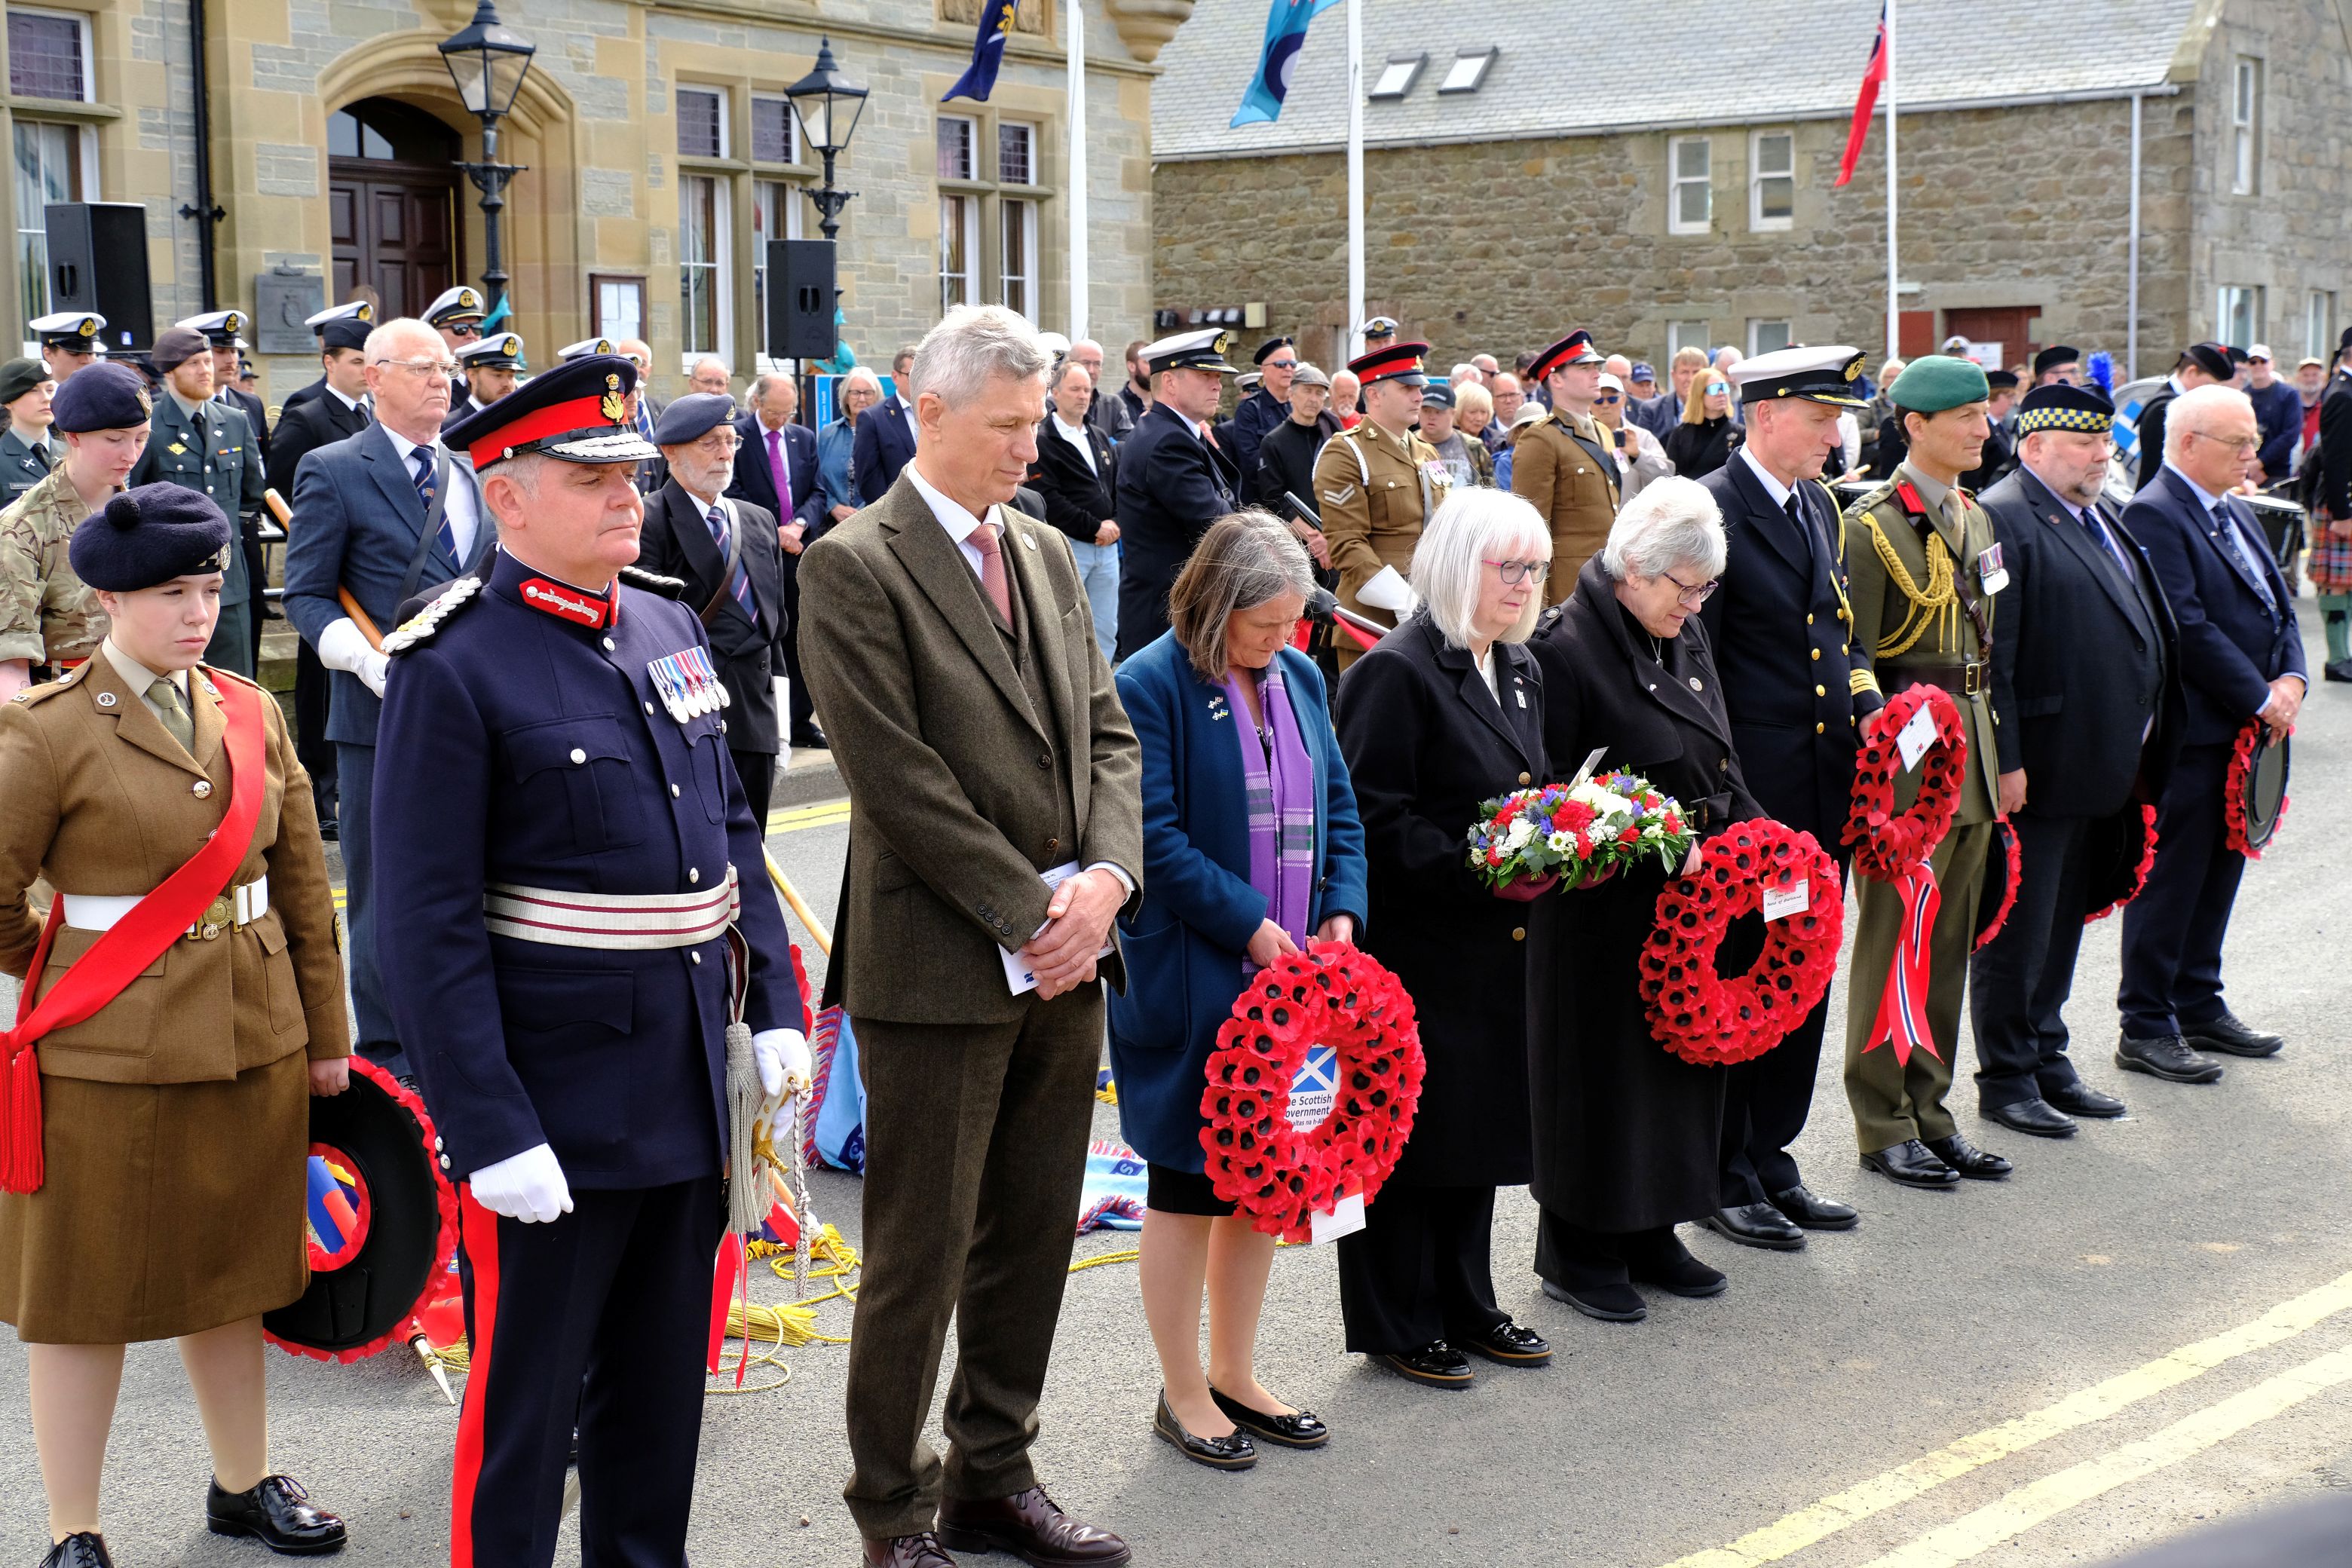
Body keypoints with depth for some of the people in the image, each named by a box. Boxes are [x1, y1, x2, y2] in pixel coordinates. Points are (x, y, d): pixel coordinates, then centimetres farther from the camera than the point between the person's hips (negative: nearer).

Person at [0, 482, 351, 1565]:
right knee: (88, 1295, 6)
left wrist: (325, 1033, 12)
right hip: (109, 1052, -5)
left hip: (256, 1039, 5)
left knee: (230, 1273, 18)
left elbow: (304, 887, 10)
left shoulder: (252, 715, 5)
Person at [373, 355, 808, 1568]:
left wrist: (775, 1003, 9)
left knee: (663, 1383, 19)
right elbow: (429, 929, -17)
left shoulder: (668, 628, 9)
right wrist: (490, 1134, -19)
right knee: (524, 1402, 6)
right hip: (551, 1108, -7)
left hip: (689, 1091, 7)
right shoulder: (453, 668, -14)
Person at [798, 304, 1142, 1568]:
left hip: (1062, 958, 7)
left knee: (1032, 1239, 14)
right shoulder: (857, 566, -9)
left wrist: (1106, 875, -5)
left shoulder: (1045, 554, 14)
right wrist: (1027, 909, -14)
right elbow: (896, 774, -15)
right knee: (920, 1256, 2)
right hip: (940, 967, -7)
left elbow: (1105, 731, 13)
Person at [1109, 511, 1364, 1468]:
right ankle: (1183, 1395, 17)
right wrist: (1248, 924, -19)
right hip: (1190, 981, -7)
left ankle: (1235, 1376, 28)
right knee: (1189, 1181, 4)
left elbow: (1338, 809, 15)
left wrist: (1341, 910, 0)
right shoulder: (1150, 688, -12)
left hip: (1290, 970, 7)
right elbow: (1157, 839, -16)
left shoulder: (1300, 679, 10)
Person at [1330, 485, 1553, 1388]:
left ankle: (1465, 1307, 29)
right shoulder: (1396, 673, -15)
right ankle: (1398, 1325, 14)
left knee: (1483, 1119, 15)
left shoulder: (1520, 671, 13)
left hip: (1498, 940, 8)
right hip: (1414, 943, -8)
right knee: (1411, 1123, 1)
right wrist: (1480, 869, -24)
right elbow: (1375, 820, -19)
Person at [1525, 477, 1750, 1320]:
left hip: (1692, 895, 8)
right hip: (1606, 908, -8)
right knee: (1602, 1069, 1)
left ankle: (1650, 1235, 28)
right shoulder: (1565, 650, -17)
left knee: (1680, 1055, 14)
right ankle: (1578, 1251, 15)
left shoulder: (1687, 638, 9)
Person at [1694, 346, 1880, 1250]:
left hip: (1822, 786, 8)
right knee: (1734, 979, 2)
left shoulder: (1819, 508, 13)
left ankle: (1770, 1158, 25)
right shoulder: (1709, 511, -12)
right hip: (1748, 793, -8)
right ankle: (1723, 1177, 14)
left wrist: (1867, 704, 7)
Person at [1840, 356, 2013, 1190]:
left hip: (1972, 754, 8)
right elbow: (1851, 658, -12)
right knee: (1894, 941, -1)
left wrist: (2004, 758, 16)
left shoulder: (1976, 518, 15)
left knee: (1950, 943, 11)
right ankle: (1884, 1126, 9)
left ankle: (1929, 1111, 21)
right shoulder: (1873, 524, -10)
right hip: (1904, 752, -8)